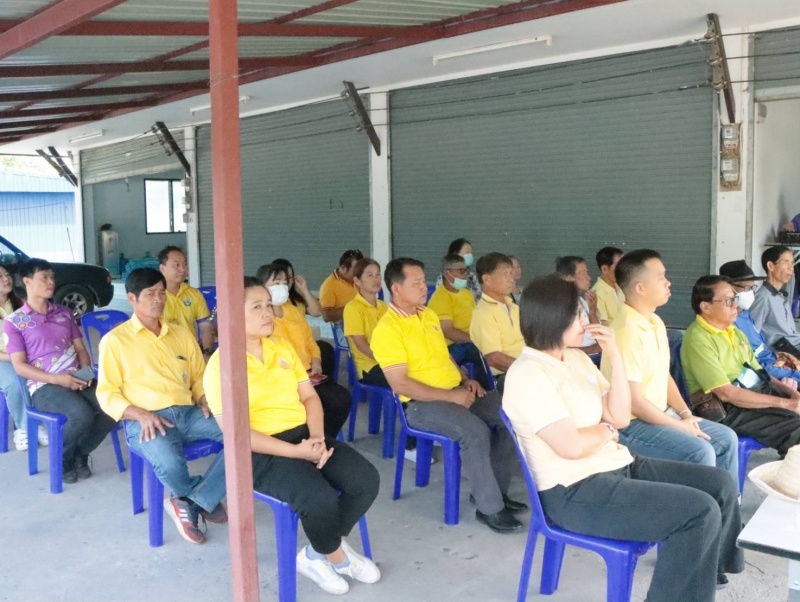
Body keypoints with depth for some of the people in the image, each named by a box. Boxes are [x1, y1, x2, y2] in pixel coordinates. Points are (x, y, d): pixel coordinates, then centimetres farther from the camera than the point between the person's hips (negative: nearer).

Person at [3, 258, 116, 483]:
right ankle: (61, 458, -2)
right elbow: (20, 366, -4)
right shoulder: (13, 322, 3)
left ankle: (79, 454, 1)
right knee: (82, 414, -35)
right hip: (44, 386, -5)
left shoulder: (64, 313, 18)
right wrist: (56, 379, -17)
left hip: (77, 380, 5)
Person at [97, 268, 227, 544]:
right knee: (169, 464, -38)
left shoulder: (182, 334, 20)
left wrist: (204, 400, 1)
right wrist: (141, 414, -16)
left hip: (188, 413, 5)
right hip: (145, 421, -5)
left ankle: (189, 503, -11)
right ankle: (207, 499, -2)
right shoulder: (115, 340, 6)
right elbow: (107, 394, 1)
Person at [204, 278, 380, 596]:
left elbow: (309, 396, 12)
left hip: (305, 435, 7)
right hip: (261, 452, -7)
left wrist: (317, 436, -9)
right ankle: (336, 554, 7)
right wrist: (297, 451, -21)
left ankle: (316, 554, 11)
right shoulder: (221, 363, -11)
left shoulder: (282, 347, 11)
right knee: (321, 499, -30)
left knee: (366, 480, -11)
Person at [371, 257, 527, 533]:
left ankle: (496, 488, 7)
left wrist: (464, 379, 7)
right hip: (422, 403, -8)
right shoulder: (387, 329, -15)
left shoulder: (429, 314, 12)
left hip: (456, 392, 8)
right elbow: (400, 384, -21)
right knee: (475, 431, -32)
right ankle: (489, 507, -15)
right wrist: (450, 396, -22)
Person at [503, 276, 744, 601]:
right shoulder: (526, 375, -18)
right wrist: (606, 430, -5)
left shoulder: (577, 358, 9)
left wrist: (614, 355, -2)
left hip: (618, 465, 9)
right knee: (701, 512, -19)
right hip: (576, 492, -9)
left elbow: (621, 417, 6)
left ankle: (712, 568, 31)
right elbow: (572, 446, -25)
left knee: (720, 484, 8)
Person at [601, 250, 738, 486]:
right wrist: (681, 426, -14)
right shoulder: (627, 331, -24)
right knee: (701, 452, -24)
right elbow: (633, 402, -24)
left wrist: (686, 414, 3)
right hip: (632, 424, -10)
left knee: (726, 438, 10)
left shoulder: (656, 323, 8)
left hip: (661, 413, 10)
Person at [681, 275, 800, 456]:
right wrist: (784, 403, -18)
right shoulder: (698, 340, -15)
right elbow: (726, 393, -20)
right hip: (727, 410, -9)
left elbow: (758, 373, 19)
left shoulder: (734, 332, 15)